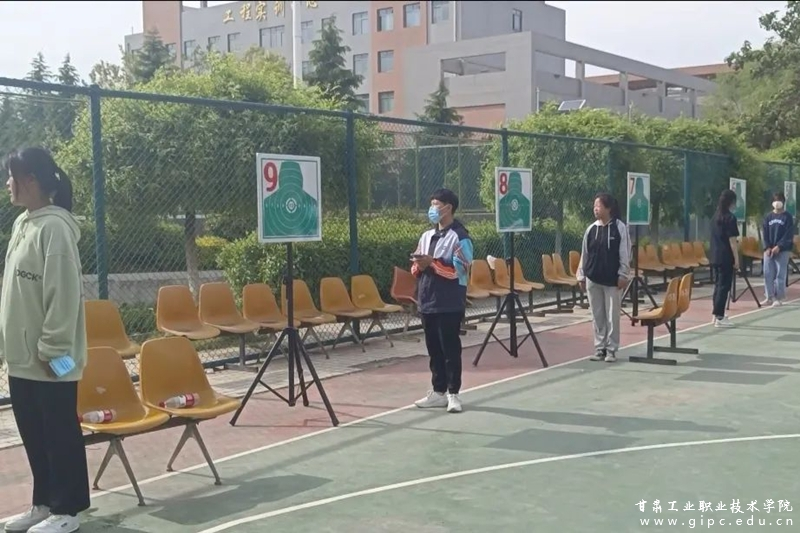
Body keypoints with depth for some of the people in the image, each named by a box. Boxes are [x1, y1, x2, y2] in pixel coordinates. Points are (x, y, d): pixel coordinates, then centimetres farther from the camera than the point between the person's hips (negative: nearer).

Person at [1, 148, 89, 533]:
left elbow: (64, 295, -20)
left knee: (60, 434, 4)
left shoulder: (54, 227, -17)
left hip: (49, 358, -9)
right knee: (34, 435, 16)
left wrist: (53, 348, -19)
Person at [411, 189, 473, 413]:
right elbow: (416, 268, 18)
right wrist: (419, 266, -6)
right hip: (428, 303, 7)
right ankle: (438, 392, 21)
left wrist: (433, 263, -21)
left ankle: (453, 394, 8)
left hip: (450, 305, -7)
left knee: (450, 350, -1)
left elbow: (460, 271, -18)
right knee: (434, 350, 12)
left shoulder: (460, 237, -9)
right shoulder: (426, 236, 15)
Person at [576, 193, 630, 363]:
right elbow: (585, 254, 10)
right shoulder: (591, 229, 6)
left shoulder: (620, 227, -6)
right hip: (593, 279, 4)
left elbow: (625, 254, -6)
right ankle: (599, 348, 17)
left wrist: (623, 275, -9)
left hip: (612, 280, -4)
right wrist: (582, 276, 9)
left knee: (612, 316, 2)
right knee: (597, 316, 9)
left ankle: (611, 350, 10)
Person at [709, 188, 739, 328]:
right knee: (724, 286, -4)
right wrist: (736, 258, -10)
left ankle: (716, 314, 19)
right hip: (726, 258, -8)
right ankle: (720, 318, -3)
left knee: (718, 285, 14)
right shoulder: (730, 217, -13)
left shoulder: (716, 216, 12)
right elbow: (732, 241, -14)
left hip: (715, 256, 8)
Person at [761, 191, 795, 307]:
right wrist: (767, 247, -7)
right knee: (768, 274, 3)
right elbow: (765, 234, 7)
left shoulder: (787, 217, 0)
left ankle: (779, 298, 0)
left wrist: (779, 246, -17)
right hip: (768, 250, 4)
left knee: (780, 275, -4)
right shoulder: (768, 217, 11)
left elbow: (789, 235, -7)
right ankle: (770, 297, 11)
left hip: (782, 250, -4)